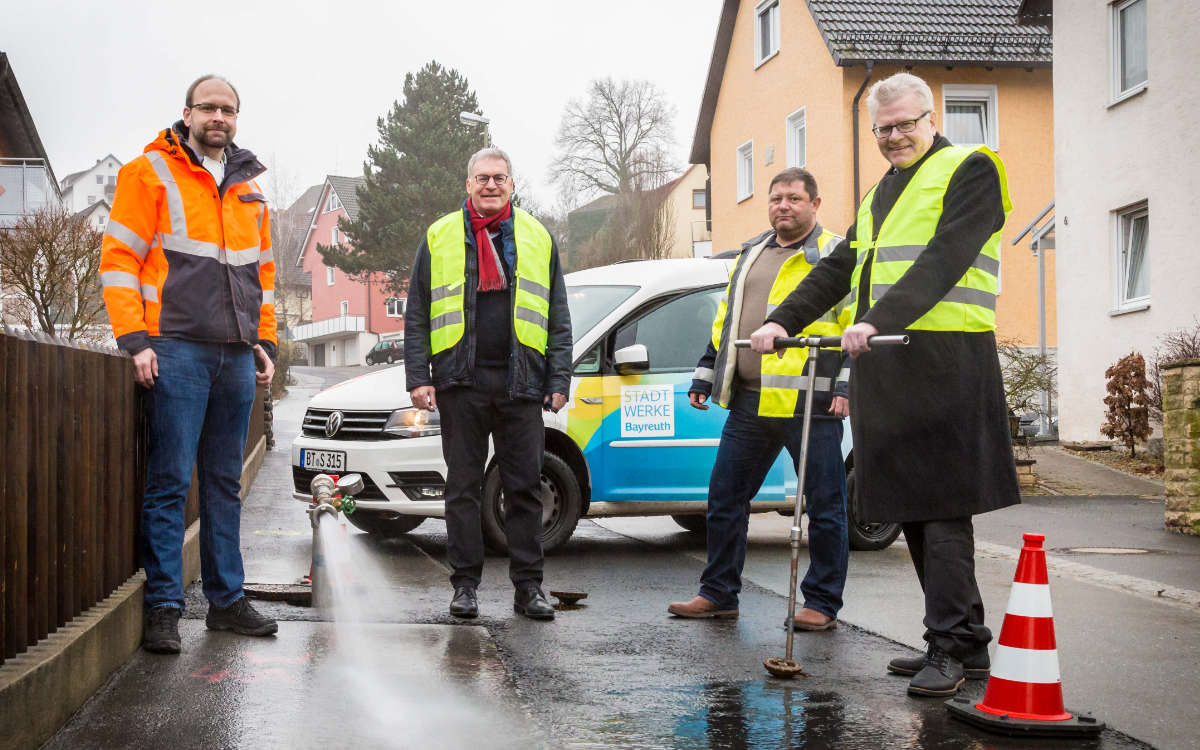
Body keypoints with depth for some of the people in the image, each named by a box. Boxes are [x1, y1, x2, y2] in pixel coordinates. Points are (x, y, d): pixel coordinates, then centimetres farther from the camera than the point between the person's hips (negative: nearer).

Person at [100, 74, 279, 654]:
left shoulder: (248, 189, 19)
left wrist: (265, 342, 15)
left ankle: (226, 600, 16)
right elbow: (119, 258, -4)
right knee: (170, 482, -5)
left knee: (225, 483, 10)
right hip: (177, 351, -6)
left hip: (236, 357, 6)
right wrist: (134, 339, -13)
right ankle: (163, 607, 0)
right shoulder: (152, 172, 1)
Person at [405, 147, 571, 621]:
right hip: (461, 383, -1)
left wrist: (559, 380, 3)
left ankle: (528, 586, 10)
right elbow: (417, 316, 7)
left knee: (525, 487, 3)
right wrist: (418, 376, -3)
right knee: (463, 486, 4)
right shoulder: (440, 238, 8)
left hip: (521, 384, 1)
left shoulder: (538, 239, 11)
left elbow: (558, 319, 11)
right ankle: (465, 584, 12)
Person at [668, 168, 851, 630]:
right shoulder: (751, 256, 20)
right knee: (724, 499, 8)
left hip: (811, 404, -6)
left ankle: (823, 604, 12)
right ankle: (718, 594, 19)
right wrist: (705, 377, 21)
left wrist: (847, 385, -15)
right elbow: (723, 324, 25)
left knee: (824, 506, 1)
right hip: (749, 404, 6)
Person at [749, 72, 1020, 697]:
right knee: (911, 505, 7)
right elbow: (839, 268, 24)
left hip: (944, 359, -8)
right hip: (882, 364, 8)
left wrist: (879, 319, -25)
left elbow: (945, 259, -15)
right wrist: (782, 321, 10)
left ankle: (952, 647, -5)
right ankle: (965, 644, 14)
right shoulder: (881, 192, 25)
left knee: (941, 505, -9)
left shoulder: (970, 170, 0)